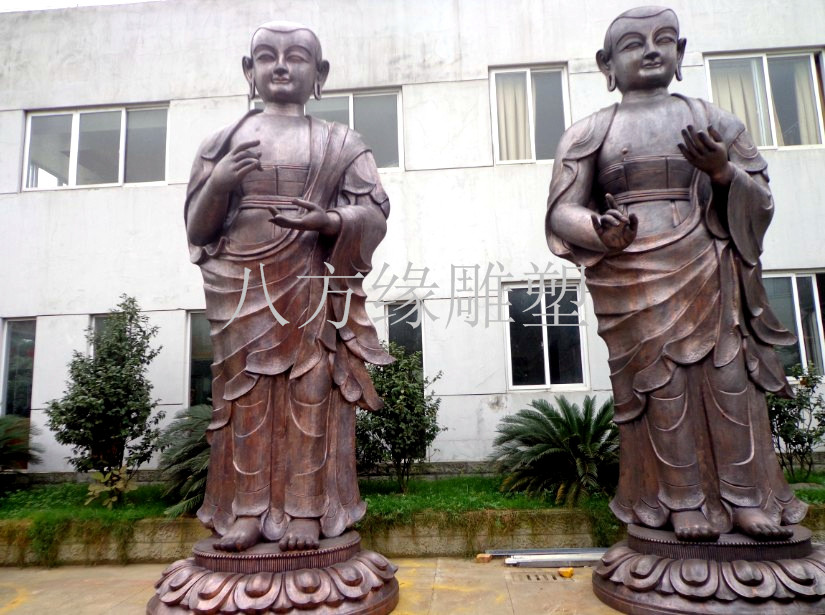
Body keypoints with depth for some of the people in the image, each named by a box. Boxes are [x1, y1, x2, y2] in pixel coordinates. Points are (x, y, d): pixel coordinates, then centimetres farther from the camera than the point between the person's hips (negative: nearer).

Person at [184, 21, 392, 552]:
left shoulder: (340, 143, 10)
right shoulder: (224, 141, 14)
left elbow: (375, 213, 2)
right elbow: (198, 227, 11)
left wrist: (326, 220, -16)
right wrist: (218, 183, -9)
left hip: (308, 286, -1)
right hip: (242, 287, 2)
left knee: (309, 393, -2)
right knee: (245, 394, 2)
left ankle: (305, 509, 6)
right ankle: (246, 510, 10)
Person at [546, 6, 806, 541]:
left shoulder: (713, 120, 15)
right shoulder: (589, 132, 11)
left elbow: (760, 202, 12)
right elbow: (562, 213, 3)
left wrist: (723, 172, -10)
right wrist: (600, 229, -19)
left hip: (705, 270, 2)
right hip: (631, 281, -1)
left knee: (729, 377, -2)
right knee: (662, 384, -3)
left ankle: (748, 498, 11)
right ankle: (687, 504, 8)